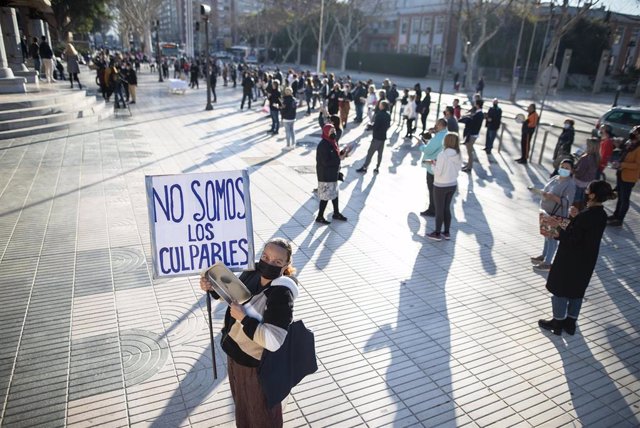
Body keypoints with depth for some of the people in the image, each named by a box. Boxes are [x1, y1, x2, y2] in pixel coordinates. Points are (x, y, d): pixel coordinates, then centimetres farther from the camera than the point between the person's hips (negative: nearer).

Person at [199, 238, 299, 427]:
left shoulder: (281, 294, -33)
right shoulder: (252, 273, -12)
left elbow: (273, 341, -37)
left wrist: (243, 318, -34)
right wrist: (212, 287, -8)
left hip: (257, 363, -8)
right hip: (236, 351, 8)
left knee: (261, 408, 21)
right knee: (241, 400, 33)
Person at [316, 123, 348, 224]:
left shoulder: (333, 142, 4)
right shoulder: (323, 145, -24)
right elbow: (326, 162, -26)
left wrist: (341, 153, -2)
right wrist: (339, 159, -22)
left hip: (333, 174, 9)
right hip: (325, 176, -9)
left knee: (334, 193, 21)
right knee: (326, 196, 1)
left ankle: (336, 213, 37)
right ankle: (320, 217, 16)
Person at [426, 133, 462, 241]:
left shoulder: (442, 155, -22)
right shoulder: (458, 156, -2)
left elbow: (437, 172, -21)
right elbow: (457, 169, 7)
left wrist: (434, 165, -2)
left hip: (440, 186, -6)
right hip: (453, 185, 6)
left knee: (439, 210, 7)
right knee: (447, 208, 18)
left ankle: (437, 233, 18)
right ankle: (447, 232, 26)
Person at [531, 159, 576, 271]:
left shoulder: (570, 184, -18)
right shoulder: (555, 178, 6)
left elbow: (568, 202, -25)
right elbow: (546, 189, 16)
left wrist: (553, 197, -33)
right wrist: (543, 193, -6)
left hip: (557, 215, -8)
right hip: (546, 212, 8)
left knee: (552, 237, 0)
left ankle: (547, 263, 8)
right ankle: (544, 256, 36)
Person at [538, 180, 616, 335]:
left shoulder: (585, 216, -26)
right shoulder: (601, 215, -1)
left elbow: (571, 239, -23)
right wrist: (575, 218, 5)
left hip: (571, 260, -8)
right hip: (587, 261, 8)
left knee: (560, 290, 9)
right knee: (577, 291, 20)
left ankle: (558, 323, 21)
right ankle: (570, 322, 32)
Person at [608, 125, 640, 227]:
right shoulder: (628, 143, 7)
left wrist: (621, 164, -25)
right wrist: (618, 163, 1)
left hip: (628, 177, -8)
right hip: (621, 174, 8)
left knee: (624, 199, 3)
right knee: (620, 196, 20)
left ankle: (619, 220, 12)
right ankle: (616, 215, 34)